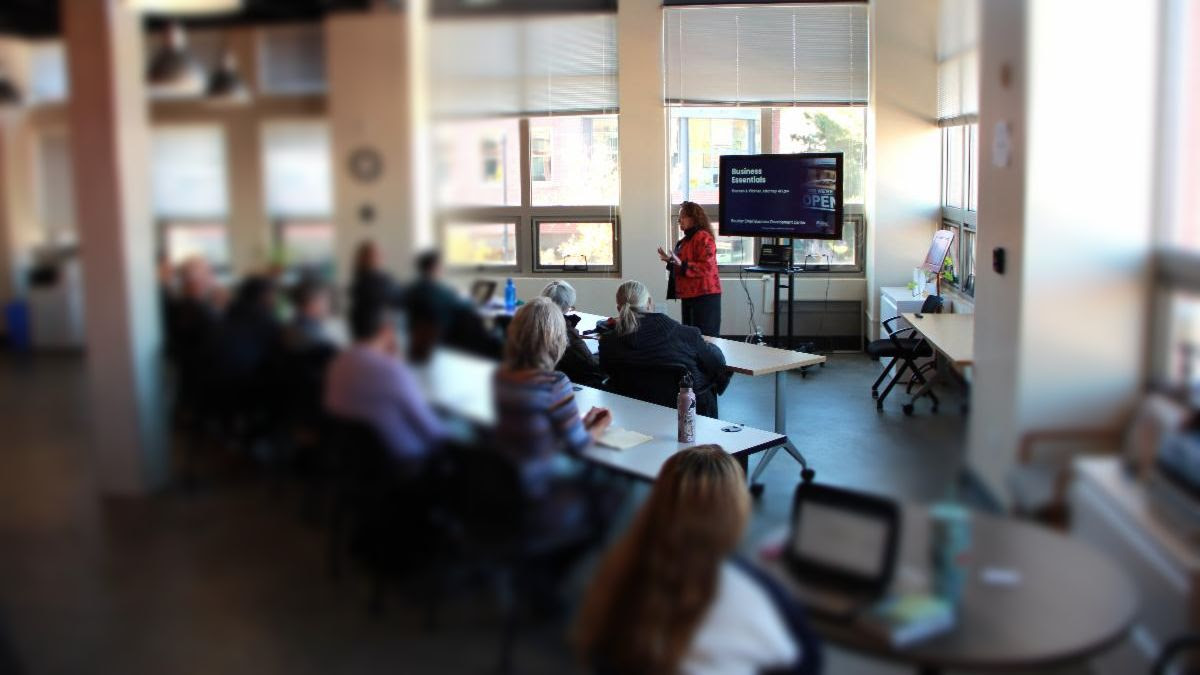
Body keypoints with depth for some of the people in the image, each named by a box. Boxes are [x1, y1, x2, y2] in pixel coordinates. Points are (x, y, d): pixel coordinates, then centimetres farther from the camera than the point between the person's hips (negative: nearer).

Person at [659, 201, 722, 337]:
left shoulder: (703, 237, -13)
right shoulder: (687, 239, 17)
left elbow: (706, 267, -23)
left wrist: (681, 264, -28)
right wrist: (670, 260, 15)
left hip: (704, 296, -10)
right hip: (689, 295, 10)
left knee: (704, 336, -8)